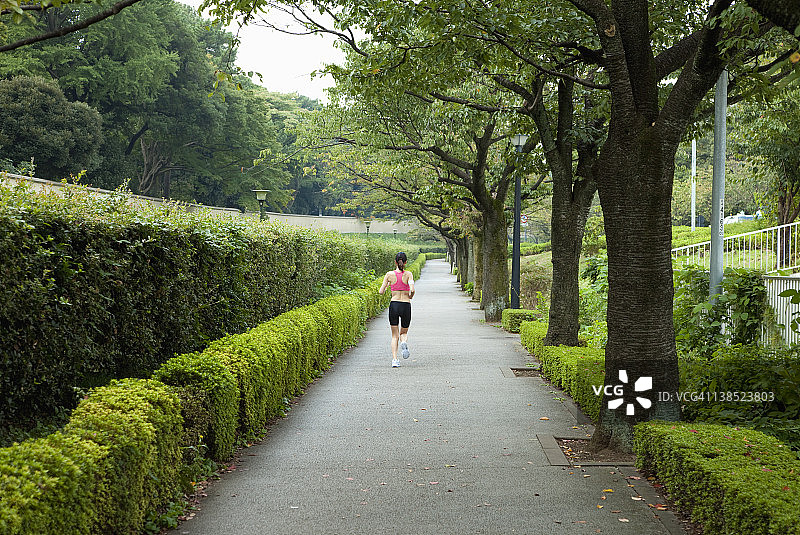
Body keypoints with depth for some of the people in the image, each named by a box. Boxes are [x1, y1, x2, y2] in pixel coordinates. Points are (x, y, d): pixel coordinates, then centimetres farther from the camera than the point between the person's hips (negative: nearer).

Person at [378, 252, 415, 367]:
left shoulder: (389, 274, -1)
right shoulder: (408, 274, -4)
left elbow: (381, 292, -1)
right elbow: (412, 290, -17)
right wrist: (410, 297, 4)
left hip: (394, 305, 1)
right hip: (406, 306, 0)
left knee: (395, 335, 10)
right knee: (404, 332, 19)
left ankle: (394, 359, -6)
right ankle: (404, 343, -16)